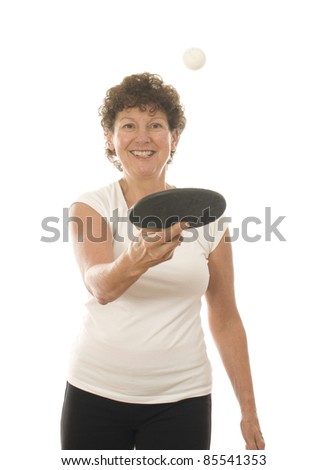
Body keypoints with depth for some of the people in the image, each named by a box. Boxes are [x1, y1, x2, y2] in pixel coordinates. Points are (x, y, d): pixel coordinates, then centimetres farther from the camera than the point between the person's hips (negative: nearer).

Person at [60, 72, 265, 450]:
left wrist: (248, 409, 6)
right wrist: (136, 259, -48)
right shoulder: (91, 207, -5)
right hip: (96, 392, -1)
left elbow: (225, 318, 7)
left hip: (180, 399, 1)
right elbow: (100, 286, -26)